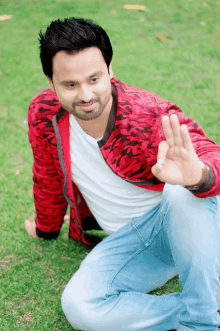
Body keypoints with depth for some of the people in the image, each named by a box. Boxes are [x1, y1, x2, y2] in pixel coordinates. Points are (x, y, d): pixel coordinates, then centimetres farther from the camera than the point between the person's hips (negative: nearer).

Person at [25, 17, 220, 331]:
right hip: (128, 240, 4)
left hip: (187, 227, -3)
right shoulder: (43, 114, -9)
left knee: (182, 191, -39)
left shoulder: (149, 116, -22)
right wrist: (46, 227, 25)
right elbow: (47, 177, 10)